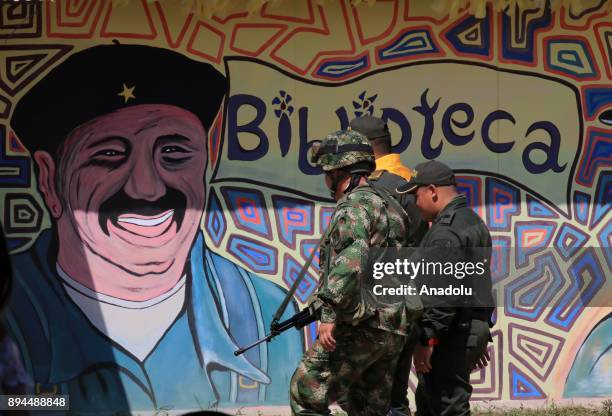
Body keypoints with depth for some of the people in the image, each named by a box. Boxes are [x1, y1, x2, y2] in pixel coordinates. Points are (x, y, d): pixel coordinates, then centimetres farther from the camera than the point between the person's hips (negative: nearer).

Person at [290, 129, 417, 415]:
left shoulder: (354, 206, -10)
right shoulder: (389, 206, 21)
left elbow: (352, 260, -26)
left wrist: (330, 314, -27)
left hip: (361, 327, -9)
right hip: (393, 330, 9)